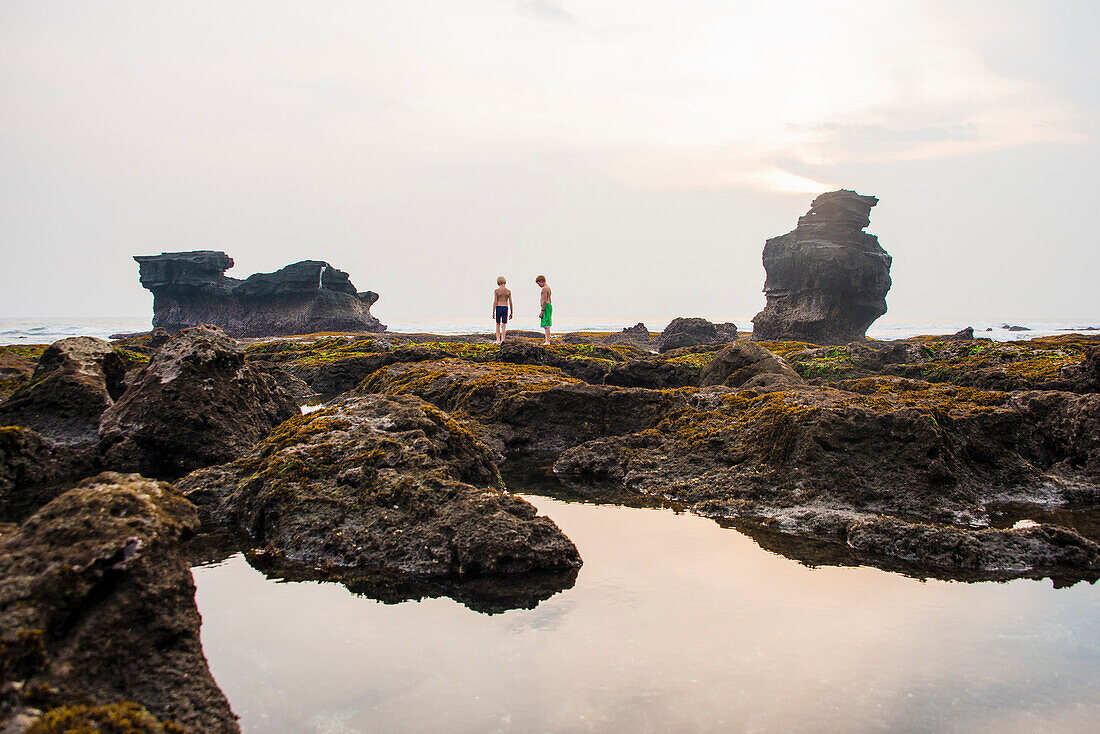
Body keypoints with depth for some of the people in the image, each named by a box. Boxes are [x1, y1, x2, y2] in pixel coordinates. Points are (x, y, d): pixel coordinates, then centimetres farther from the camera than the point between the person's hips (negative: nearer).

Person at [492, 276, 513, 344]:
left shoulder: (496, 291, -4)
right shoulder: (508, 291, 2)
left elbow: (495, 302, -8)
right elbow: (510, 302, 3)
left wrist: (493, 312, -6)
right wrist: (511, 312, 9)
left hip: (498, 308, -1)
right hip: (506, 308, 1)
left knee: (498, 325, 12)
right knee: (504, 325, 3)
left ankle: (498, 340, 8)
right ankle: (502, 340, -6)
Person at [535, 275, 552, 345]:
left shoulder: (544, 288, -13)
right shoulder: (548, 288, 19)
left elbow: (545, 301, -20)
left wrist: (542, 311, -21)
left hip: (545, 306, -10)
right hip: (549, 305, 10)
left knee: (546, 325, -13)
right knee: (546, 325, 13)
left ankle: (547, 342, -17)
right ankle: (547, 341, 15)